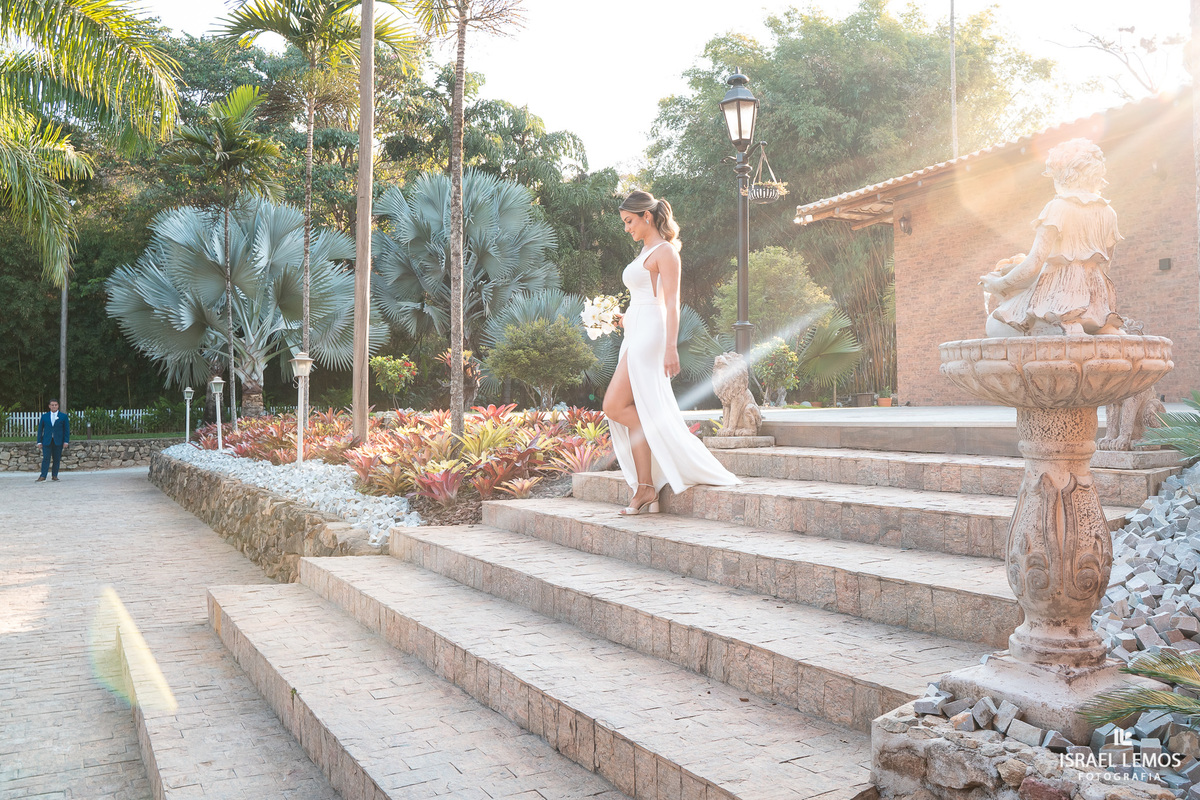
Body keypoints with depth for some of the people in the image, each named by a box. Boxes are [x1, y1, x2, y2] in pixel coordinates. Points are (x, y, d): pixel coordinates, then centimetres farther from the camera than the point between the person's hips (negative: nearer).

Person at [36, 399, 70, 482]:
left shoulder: (63, 416, 6)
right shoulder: (44, 416, 10)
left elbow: (67, 430, 5)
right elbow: (40, 429, 11)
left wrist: (66, 441, -4)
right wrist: (39, 441, 4)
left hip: (58, 441, 0)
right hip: (47, 441, 0)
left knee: (56, 459, 2)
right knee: (46, 458, -7)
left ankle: (55, 475, 9)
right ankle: (43, 476, -9)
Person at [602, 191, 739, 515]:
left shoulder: (665, 251, -6)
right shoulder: (645, 252, 21)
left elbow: (671, 302, -15)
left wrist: (671, 346, -22)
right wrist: (626, 318, 15)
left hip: (649, 334, -9)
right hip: (634, 336, 9)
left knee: (615, 406, -14)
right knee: (634, 414, 2)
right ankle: (645, 491, 3)